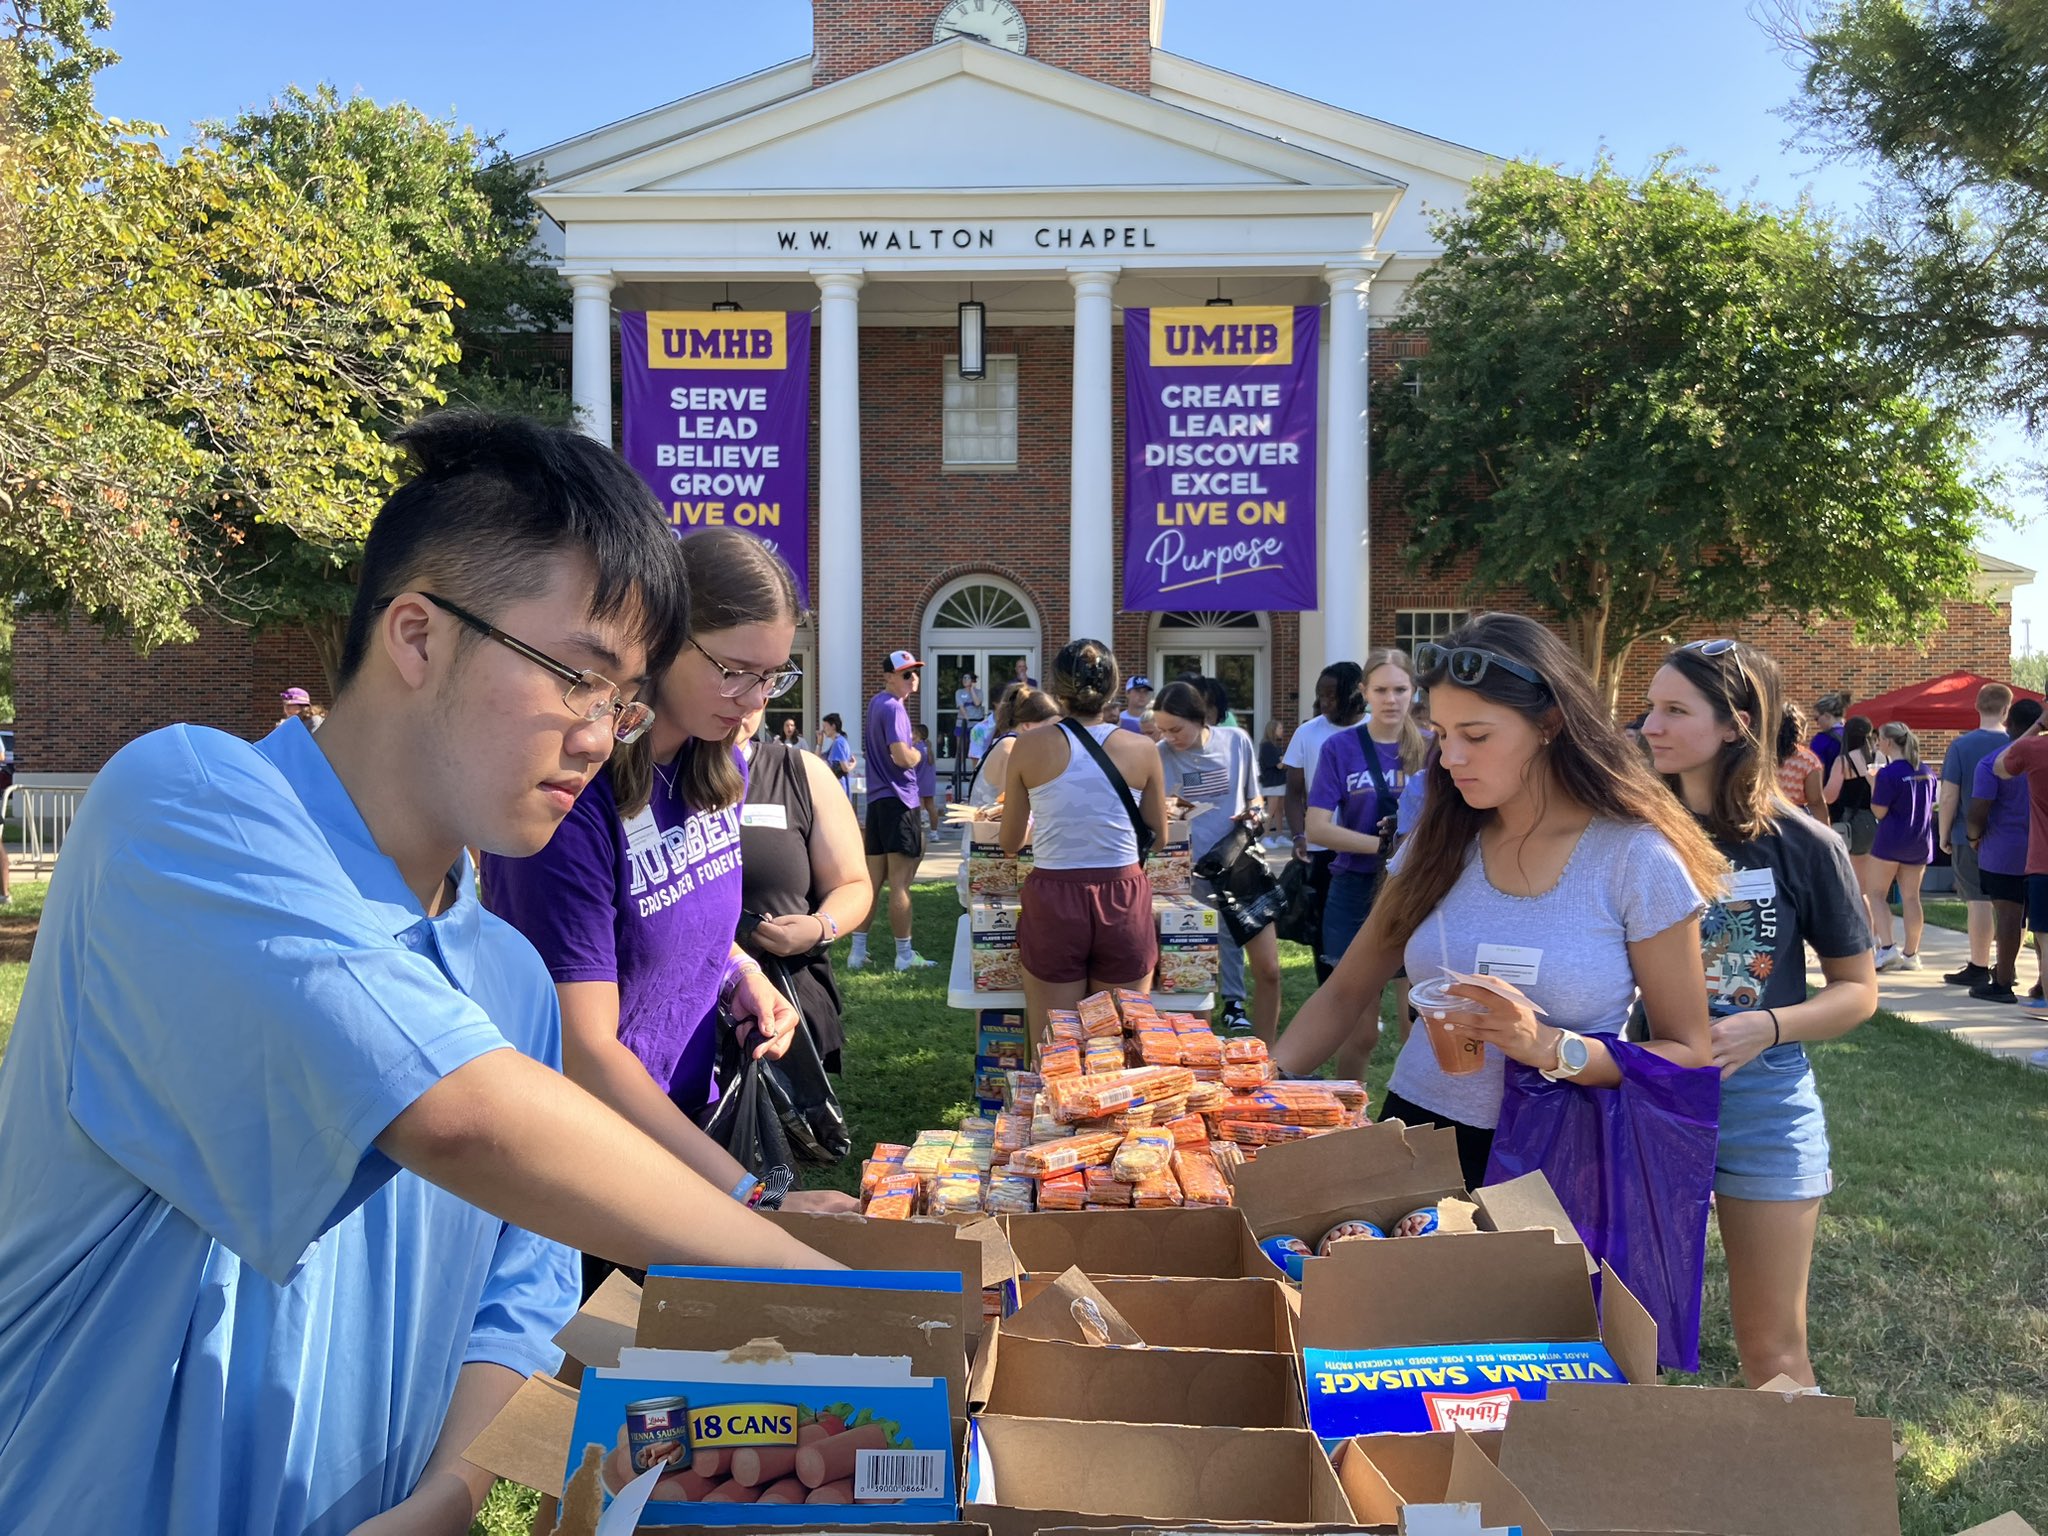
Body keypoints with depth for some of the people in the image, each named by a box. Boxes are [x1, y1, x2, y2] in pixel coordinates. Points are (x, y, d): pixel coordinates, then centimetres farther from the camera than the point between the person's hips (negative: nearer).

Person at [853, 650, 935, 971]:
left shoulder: (876, 703, 17)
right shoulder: (893, 707, -13)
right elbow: (902, 756, -24)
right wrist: (917, 752, -2)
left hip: (878, 798, 10)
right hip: (898, 800, -10)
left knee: (872, 879, 12)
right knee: (900, 882, -4)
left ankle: (858, 951, 15)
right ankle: (904, 955, 2)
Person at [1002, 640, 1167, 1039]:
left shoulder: (1029, 747, -5)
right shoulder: (1142, 750, -3)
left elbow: (1011, 842, 4)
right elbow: (1159, 838, 9)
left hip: (1053, 901, 0)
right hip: (1123, 902, 1)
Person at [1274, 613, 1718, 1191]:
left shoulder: (1637, 861, -12)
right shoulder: (1439, 842, -1)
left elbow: (1689, 1055, -9)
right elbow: (1344, 995, 4)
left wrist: (1550, 1047, -25)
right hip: (1417, 1128, 3)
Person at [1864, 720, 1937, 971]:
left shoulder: (1888, 773, -15)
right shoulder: (1926, 771, 7)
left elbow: (1878, 812, -13)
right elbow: (1931, 806, 16)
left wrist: (1872, 785, -3)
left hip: (1891, 841, -7)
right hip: (1920, 842, 7)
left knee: (1875, 893, 3)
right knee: (1911, 897, 10)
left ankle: (1887, 947, -11)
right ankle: (1911, 955, 12)